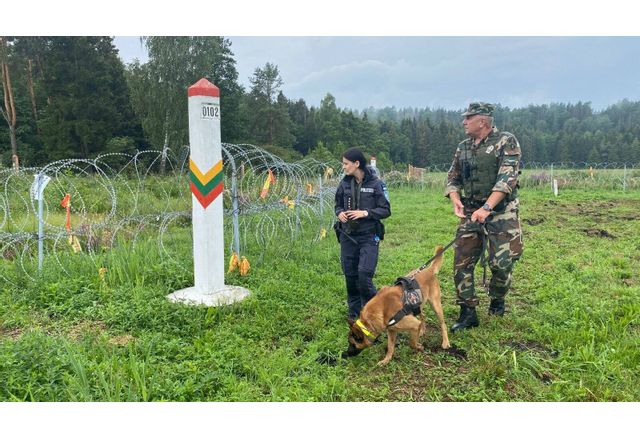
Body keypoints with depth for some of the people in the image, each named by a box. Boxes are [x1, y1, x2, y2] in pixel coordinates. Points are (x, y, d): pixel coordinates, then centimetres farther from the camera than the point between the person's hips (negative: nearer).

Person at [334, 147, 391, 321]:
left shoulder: (375, 183, -8)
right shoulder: (345, 184, 4)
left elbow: (386, 210, -5)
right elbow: (338, 205, 16)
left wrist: (365, 213, -19)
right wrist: (339, 213, -6)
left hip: (368, 236, -4)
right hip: (348, 235, 4)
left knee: (364, 273, -11)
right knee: (350, 274, 9)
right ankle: (354, 312, 26)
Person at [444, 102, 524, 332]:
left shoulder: (506, 142, -6)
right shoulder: (463, 147, 12)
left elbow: (507, 178, -17)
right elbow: (453, 178, 15)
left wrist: (487, 207, -24)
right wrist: (455, 199, -5)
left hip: (501, 213, -5)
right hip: (471, 213, 5)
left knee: (501, 263, -6)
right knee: (461, 262, 0)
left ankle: (497, 300, 25)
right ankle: (468, 313, 13)